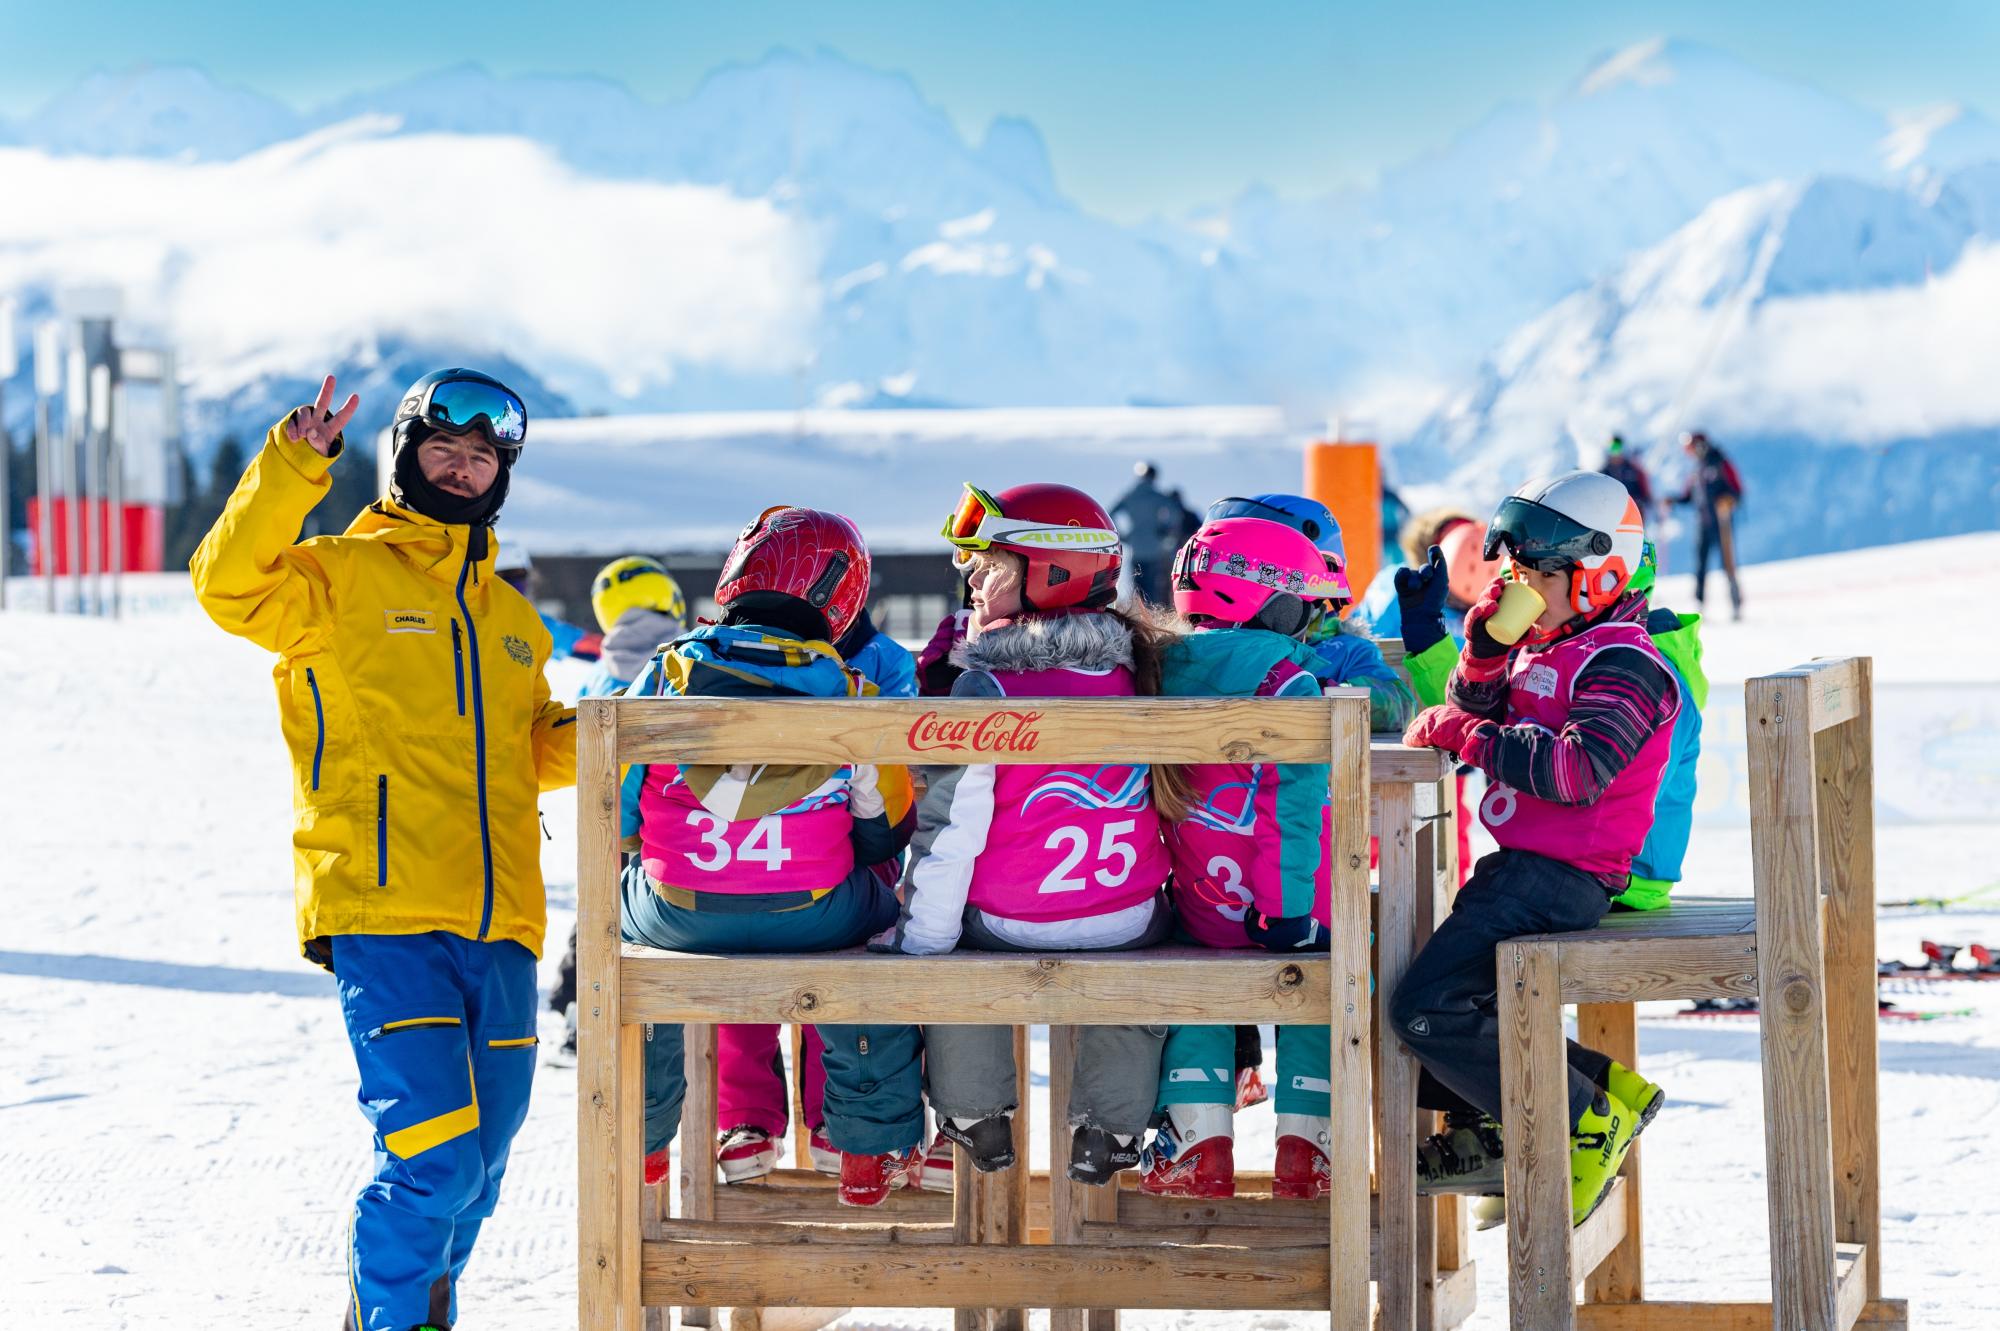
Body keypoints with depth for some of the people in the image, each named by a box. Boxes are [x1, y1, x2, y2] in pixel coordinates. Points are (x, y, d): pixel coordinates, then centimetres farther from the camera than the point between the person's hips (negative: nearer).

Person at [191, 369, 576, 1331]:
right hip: (385, 920, -6)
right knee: (432, 1160, -16)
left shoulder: (510, 619, 23)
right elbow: (229, 585, -14)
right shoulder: (338, 576, 4)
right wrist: (292, 468, -23)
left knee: (477, 1173, 10)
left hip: (499, 928, 6)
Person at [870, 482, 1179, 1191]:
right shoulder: (1134, 668, 1)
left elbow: (951, 828, -15)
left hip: (1011, 922, -4)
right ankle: (1108, 1131, 31)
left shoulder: (986, 688, -15)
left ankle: (977, 1122, 26)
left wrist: (920, 936, -8)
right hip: (1129, 919, 4)